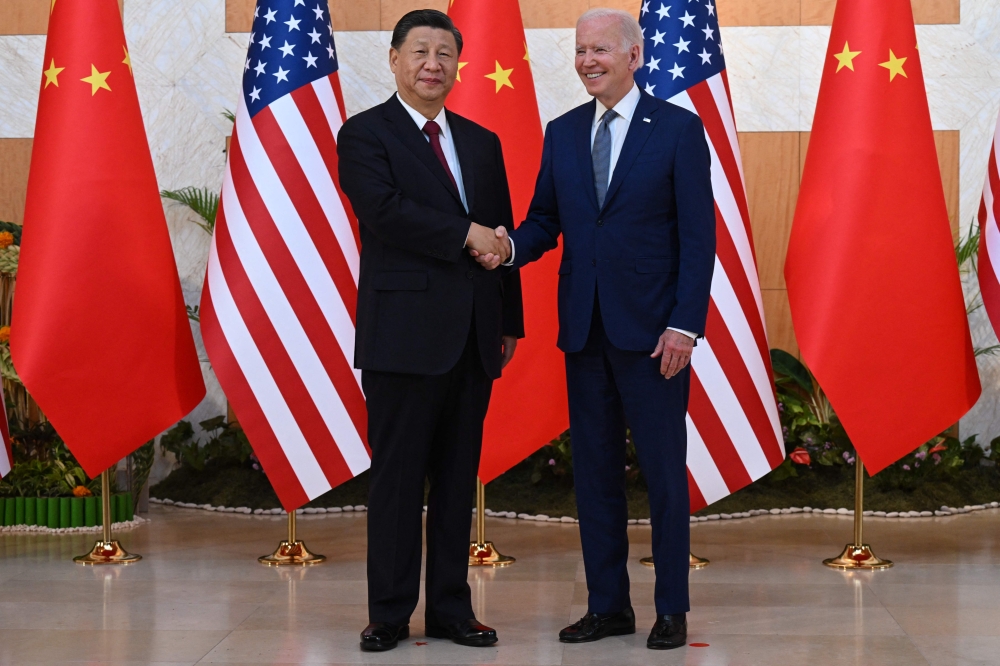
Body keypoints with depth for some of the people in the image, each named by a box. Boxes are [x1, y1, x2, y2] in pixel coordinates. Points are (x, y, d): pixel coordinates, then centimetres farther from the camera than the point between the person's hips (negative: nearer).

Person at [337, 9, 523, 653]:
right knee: (398, 478, 0)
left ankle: (451, 608, 15)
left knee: (458, 477, 8)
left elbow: (501, 237, 18)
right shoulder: (366, 134, 0)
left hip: (473, 335, 5)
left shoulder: (482, 143, 17)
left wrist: (510, 320, 13)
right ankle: (390, 613, 8)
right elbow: (385, 210, -17)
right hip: (406, 331, -5)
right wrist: (466, 233, -15)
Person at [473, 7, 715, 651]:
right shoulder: (562, 133, 11)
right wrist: (511, 246, -12)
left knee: (663, 468, 3)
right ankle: (608, 605, 19)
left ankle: (672, 609, 13)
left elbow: (698, 235, -7)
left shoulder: (679, 128, -3)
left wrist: (685, 325, -14)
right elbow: (546, 220, 11)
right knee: (594, 468, 9)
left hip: (652, 328, -5)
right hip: (584, 327, 5)